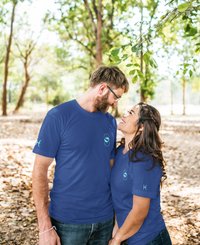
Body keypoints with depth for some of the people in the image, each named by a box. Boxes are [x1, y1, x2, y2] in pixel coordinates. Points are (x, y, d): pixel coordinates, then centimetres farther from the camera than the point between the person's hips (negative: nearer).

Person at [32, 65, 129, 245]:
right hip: (68, 222, -4)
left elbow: (110, 167, 11)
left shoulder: (110, 122, 5)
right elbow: (40, 171, -10)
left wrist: (118, 213, 5)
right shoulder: (58, 116, -11)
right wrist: (45, 227, -13)